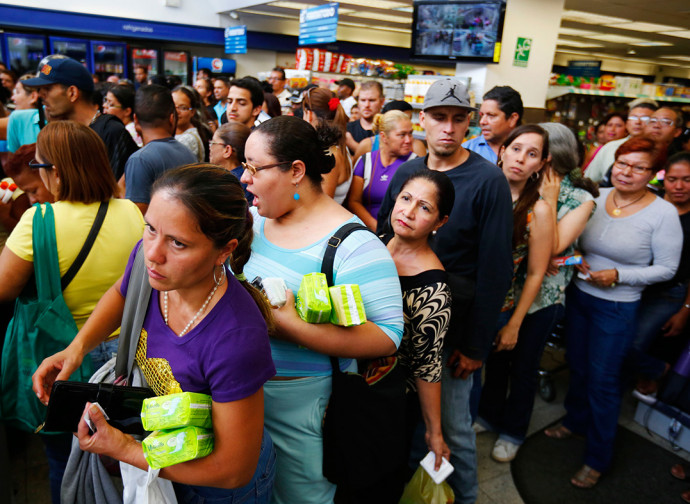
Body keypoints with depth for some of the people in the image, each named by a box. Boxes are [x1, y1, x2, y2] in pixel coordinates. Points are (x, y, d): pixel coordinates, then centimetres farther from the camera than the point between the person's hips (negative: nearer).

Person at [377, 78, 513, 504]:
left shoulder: (488, 181, -13)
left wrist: (476, 344, -13)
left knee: (452, 423, 9)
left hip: (451, 328, -5)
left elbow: (496, 269, -14)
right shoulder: (406, 173, 3)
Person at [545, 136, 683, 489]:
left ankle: (598, 457, 25)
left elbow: (666, 269, -9)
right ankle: (576, 420, 46)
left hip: (616, 308, -4)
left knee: (603, 379, 6)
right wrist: (575, 260, -10)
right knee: (576, 365, 20)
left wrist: (618, 275, -20)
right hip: (578, 295, 4)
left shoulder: (663, 213, -13)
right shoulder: (595, 197, -3)